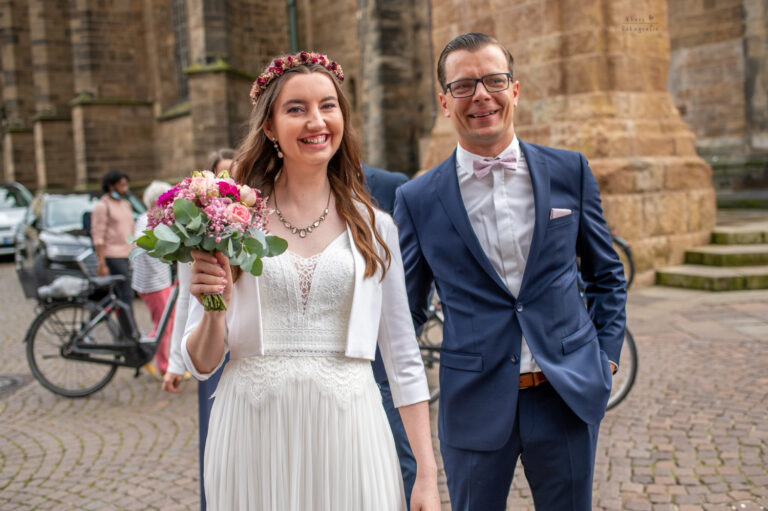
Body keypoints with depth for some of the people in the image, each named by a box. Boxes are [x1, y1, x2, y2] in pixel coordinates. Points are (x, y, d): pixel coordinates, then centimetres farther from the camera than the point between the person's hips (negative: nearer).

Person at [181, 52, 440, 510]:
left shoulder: (374, 227, 2)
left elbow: (404, 360, 4)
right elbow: (201, 364, 2)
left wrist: (427, 474, 1)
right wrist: (214, 310, -18)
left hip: (346, 437, 1)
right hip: (253, 438, 0)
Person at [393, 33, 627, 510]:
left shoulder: (569, 171, 1)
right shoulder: (418, 199, -4)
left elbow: (607, 274, 11)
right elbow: (407, 308, 7)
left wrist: (607, 355, 4)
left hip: (569, 395, 1)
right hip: (474, 404, -1)